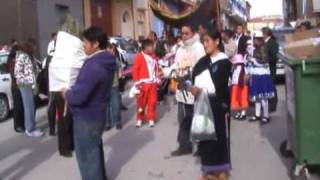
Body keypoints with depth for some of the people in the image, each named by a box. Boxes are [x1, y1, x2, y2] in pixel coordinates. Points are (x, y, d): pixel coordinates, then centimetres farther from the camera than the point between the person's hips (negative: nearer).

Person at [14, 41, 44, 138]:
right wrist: (27, 82, -15)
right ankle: (30, 130, 2)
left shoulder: (30, 56, 14)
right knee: (29, 107, -5)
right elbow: (17, 72, -14)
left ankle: (30, 127, 22)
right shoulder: (22, 56, -11)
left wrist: (34, 83, 10)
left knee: (32, 107, 13)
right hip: (26, 86, -8)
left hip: (31, 85, 8)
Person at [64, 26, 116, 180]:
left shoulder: (93, 66, -28)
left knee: (87, 157, 5)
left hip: (86, 118, -10)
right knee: (95, 150, 26)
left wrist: (66, 93, -11)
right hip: (97, 114, 10)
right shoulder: (107, 61, 3)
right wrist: (71, 91, 10)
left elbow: (78, 96, -31)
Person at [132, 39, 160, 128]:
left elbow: (157, 69, 18)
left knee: (152, 102, 7)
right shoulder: (139, 57, -7)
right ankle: (139, 119, 16)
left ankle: (151, 119, 17)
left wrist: (158, 79, 12)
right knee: (141, 102, 2)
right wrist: (137, 82, -12)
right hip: (143, 83, -5)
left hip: (153, 83, 5)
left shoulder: (153, 57, 13)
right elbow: (135, 70, -9)